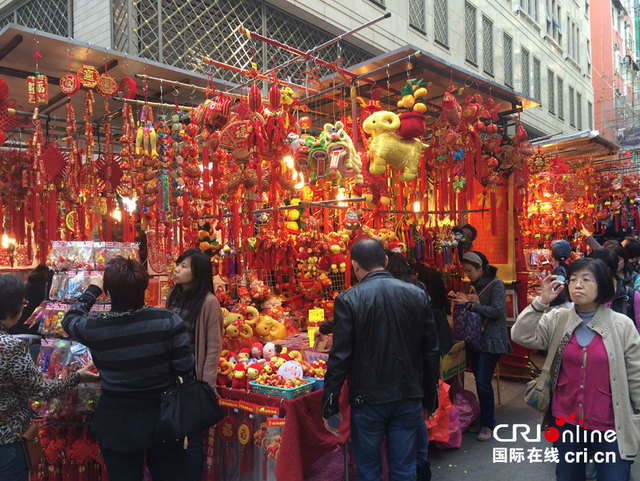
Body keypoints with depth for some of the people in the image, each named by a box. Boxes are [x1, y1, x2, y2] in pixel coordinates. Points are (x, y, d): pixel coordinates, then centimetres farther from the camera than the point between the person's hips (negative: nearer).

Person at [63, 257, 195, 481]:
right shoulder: (169, 321, -21)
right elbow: (186, 371, -14)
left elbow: (69, 320, 7)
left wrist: (92, 290, 18)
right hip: (163, 419, 1)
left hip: (117, 425, 0)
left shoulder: (94, 328, -19)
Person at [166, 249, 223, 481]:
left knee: (192, 433, 8)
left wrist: (206, 385, -14)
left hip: (193, 377, -6)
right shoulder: (174, 295, 3)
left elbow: (213, 347, -14)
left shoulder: (208, 302, -16)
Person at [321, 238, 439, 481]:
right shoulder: (417, 294, -2)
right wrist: (430, 399, 14)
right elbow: (431, 352, 3)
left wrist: (330, 406, -4)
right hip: (409, 398, 3)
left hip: (368, 400, -3)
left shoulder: (348, 300, -13)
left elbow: (340, 357, -13)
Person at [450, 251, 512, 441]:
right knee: (479, 381, 12)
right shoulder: (475, 285, 13)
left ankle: (488, 424, 7)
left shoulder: (496, 284, -9)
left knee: (483, 382, -9)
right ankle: (483, 418, 26)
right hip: (475, 339, 7)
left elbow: (497, 311, -19)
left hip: (491, 341, -7)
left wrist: (470, 304, -17)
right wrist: (464, 301, -2)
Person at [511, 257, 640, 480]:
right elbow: (521, 336, -14)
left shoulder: (622, 325, -6)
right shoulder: (557, 320, -2)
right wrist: (542, 301, -19)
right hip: (565, 421, 2)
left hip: (609, 427, -2)